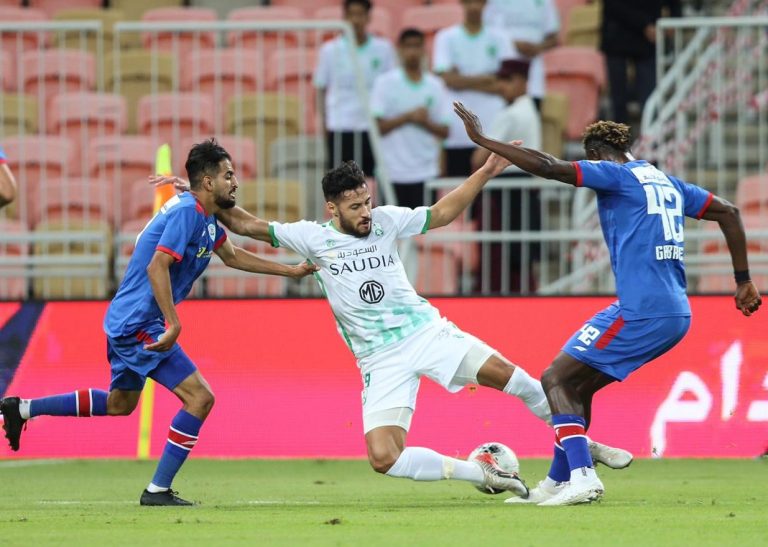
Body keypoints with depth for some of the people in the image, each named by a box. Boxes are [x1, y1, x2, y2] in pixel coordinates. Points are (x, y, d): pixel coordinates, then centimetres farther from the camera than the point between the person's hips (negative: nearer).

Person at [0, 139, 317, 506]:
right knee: (199, 397, -12)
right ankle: (158, 490, -9)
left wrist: (290, 271, 27)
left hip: (125, 322, 11)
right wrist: (174, 325, -29)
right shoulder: (187, 212, -19)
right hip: (139, 323, -11)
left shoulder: (205, 217, 12)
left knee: (119, 404, 27)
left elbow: (232, 256, 28)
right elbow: (157, 267, -27)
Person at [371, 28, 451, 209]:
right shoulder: (385, 83, -2)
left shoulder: (435, 85, 6)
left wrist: (425, 122, -13)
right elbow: (377, 126, -8)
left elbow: (444, 131, 6)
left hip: (426, 173, 2)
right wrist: (407, 117, -17)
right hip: (393, 173, -2)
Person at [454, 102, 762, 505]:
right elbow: (728, 213, 22)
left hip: (640, 312, -9)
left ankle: (582, 477, -19)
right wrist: (743, 282, 25)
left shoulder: (614, 174, -3)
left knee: (556, 379, -4)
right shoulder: (667, 182, 20)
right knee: (577, 386, 19)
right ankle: (557, 483, 24)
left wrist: (482, 140, -6)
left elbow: (546, 166, -13)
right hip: (676, 313, 9)